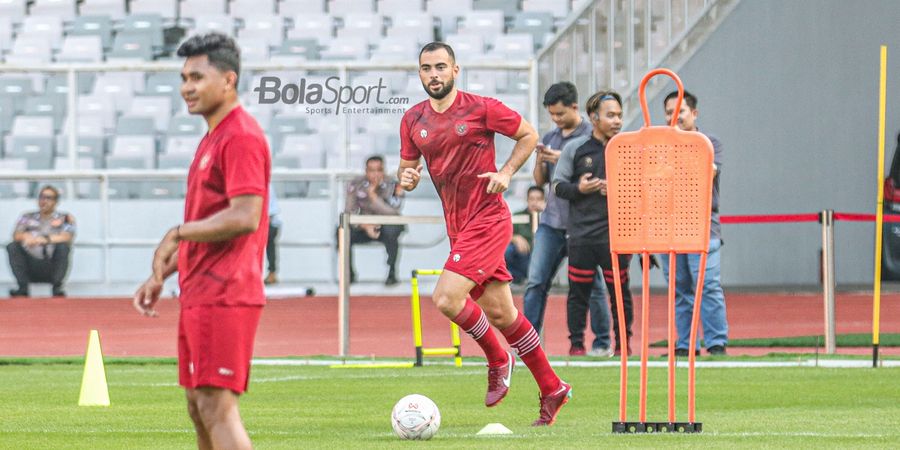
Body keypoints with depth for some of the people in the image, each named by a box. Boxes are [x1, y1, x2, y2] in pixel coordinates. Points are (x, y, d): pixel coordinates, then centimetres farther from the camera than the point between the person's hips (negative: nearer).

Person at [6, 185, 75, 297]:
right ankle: (23, 287, -25)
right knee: (12, 247, -20)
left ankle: (57, 287, -26)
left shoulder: (64, 218, 8)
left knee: (63, 247, -29)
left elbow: (67, 237, -12)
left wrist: (45, 239, -29)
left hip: (52, 267, -2)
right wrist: (25, 236, -26)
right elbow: (16, 235, 0)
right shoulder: (27, 218, 16)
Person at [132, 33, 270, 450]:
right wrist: (162, 274, 23)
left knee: (217, 408, -14)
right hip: (200, 294, 11)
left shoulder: (241, 137, -13)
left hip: (223, 295, -11)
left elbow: (245, 218, -23)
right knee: (200, 408, 13)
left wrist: (177, 234, -16)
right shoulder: (214, 138, 20)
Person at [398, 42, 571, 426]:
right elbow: (406, 169, 15)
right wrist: (406, 178, -9)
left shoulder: (481, 109, -8)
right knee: (499, 313, 10)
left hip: (487, 219, -6)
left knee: (446, 298, -20)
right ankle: (551, 388, 22)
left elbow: (529, 135, 3)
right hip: (457, 226, 6)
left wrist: (506, 173, -11)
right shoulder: (413, 120, 7)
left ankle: (498, 360, 5)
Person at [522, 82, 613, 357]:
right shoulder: (550, 138, 14)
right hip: (552, 221, 6)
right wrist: (540, 161, -4)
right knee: (536, 281, -2)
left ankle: (602, 342, 9)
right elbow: (540, 181, 17)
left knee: (591, 283, 0)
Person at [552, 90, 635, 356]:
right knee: (578, 290, 2)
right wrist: (579, 189, -12)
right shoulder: (575, 149, 4)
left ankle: (623, 342, 13)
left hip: (616, 233, 0)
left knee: (619, 290, 4)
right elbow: (558, 185, 6)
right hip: (581, 232, 0)